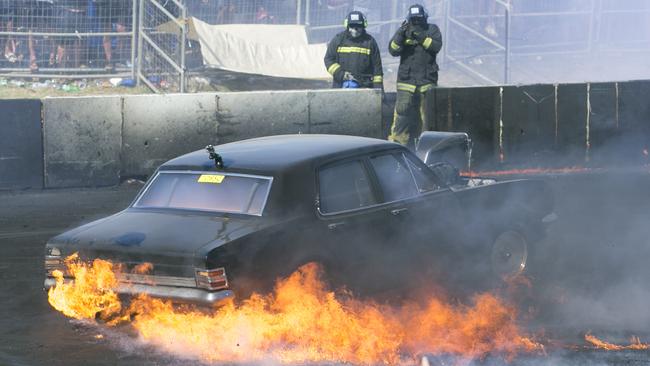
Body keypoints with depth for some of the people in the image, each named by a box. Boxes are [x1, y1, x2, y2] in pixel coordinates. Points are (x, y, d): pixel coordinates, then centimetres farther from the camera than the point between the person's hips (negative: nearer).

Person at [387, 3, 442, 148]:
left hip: (427, 81, 1)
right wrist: (401, 35, -18)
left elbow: (436, 46, -10)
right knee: (402, 111, -12)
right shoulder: (403, 30, 9)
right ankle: (397, 141, -12)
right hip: (406, 80, -1)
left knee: (427, 113, 5)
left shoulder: (432, 29, 7)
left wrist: (420, 36, -19)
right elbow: (393, 50, -3)